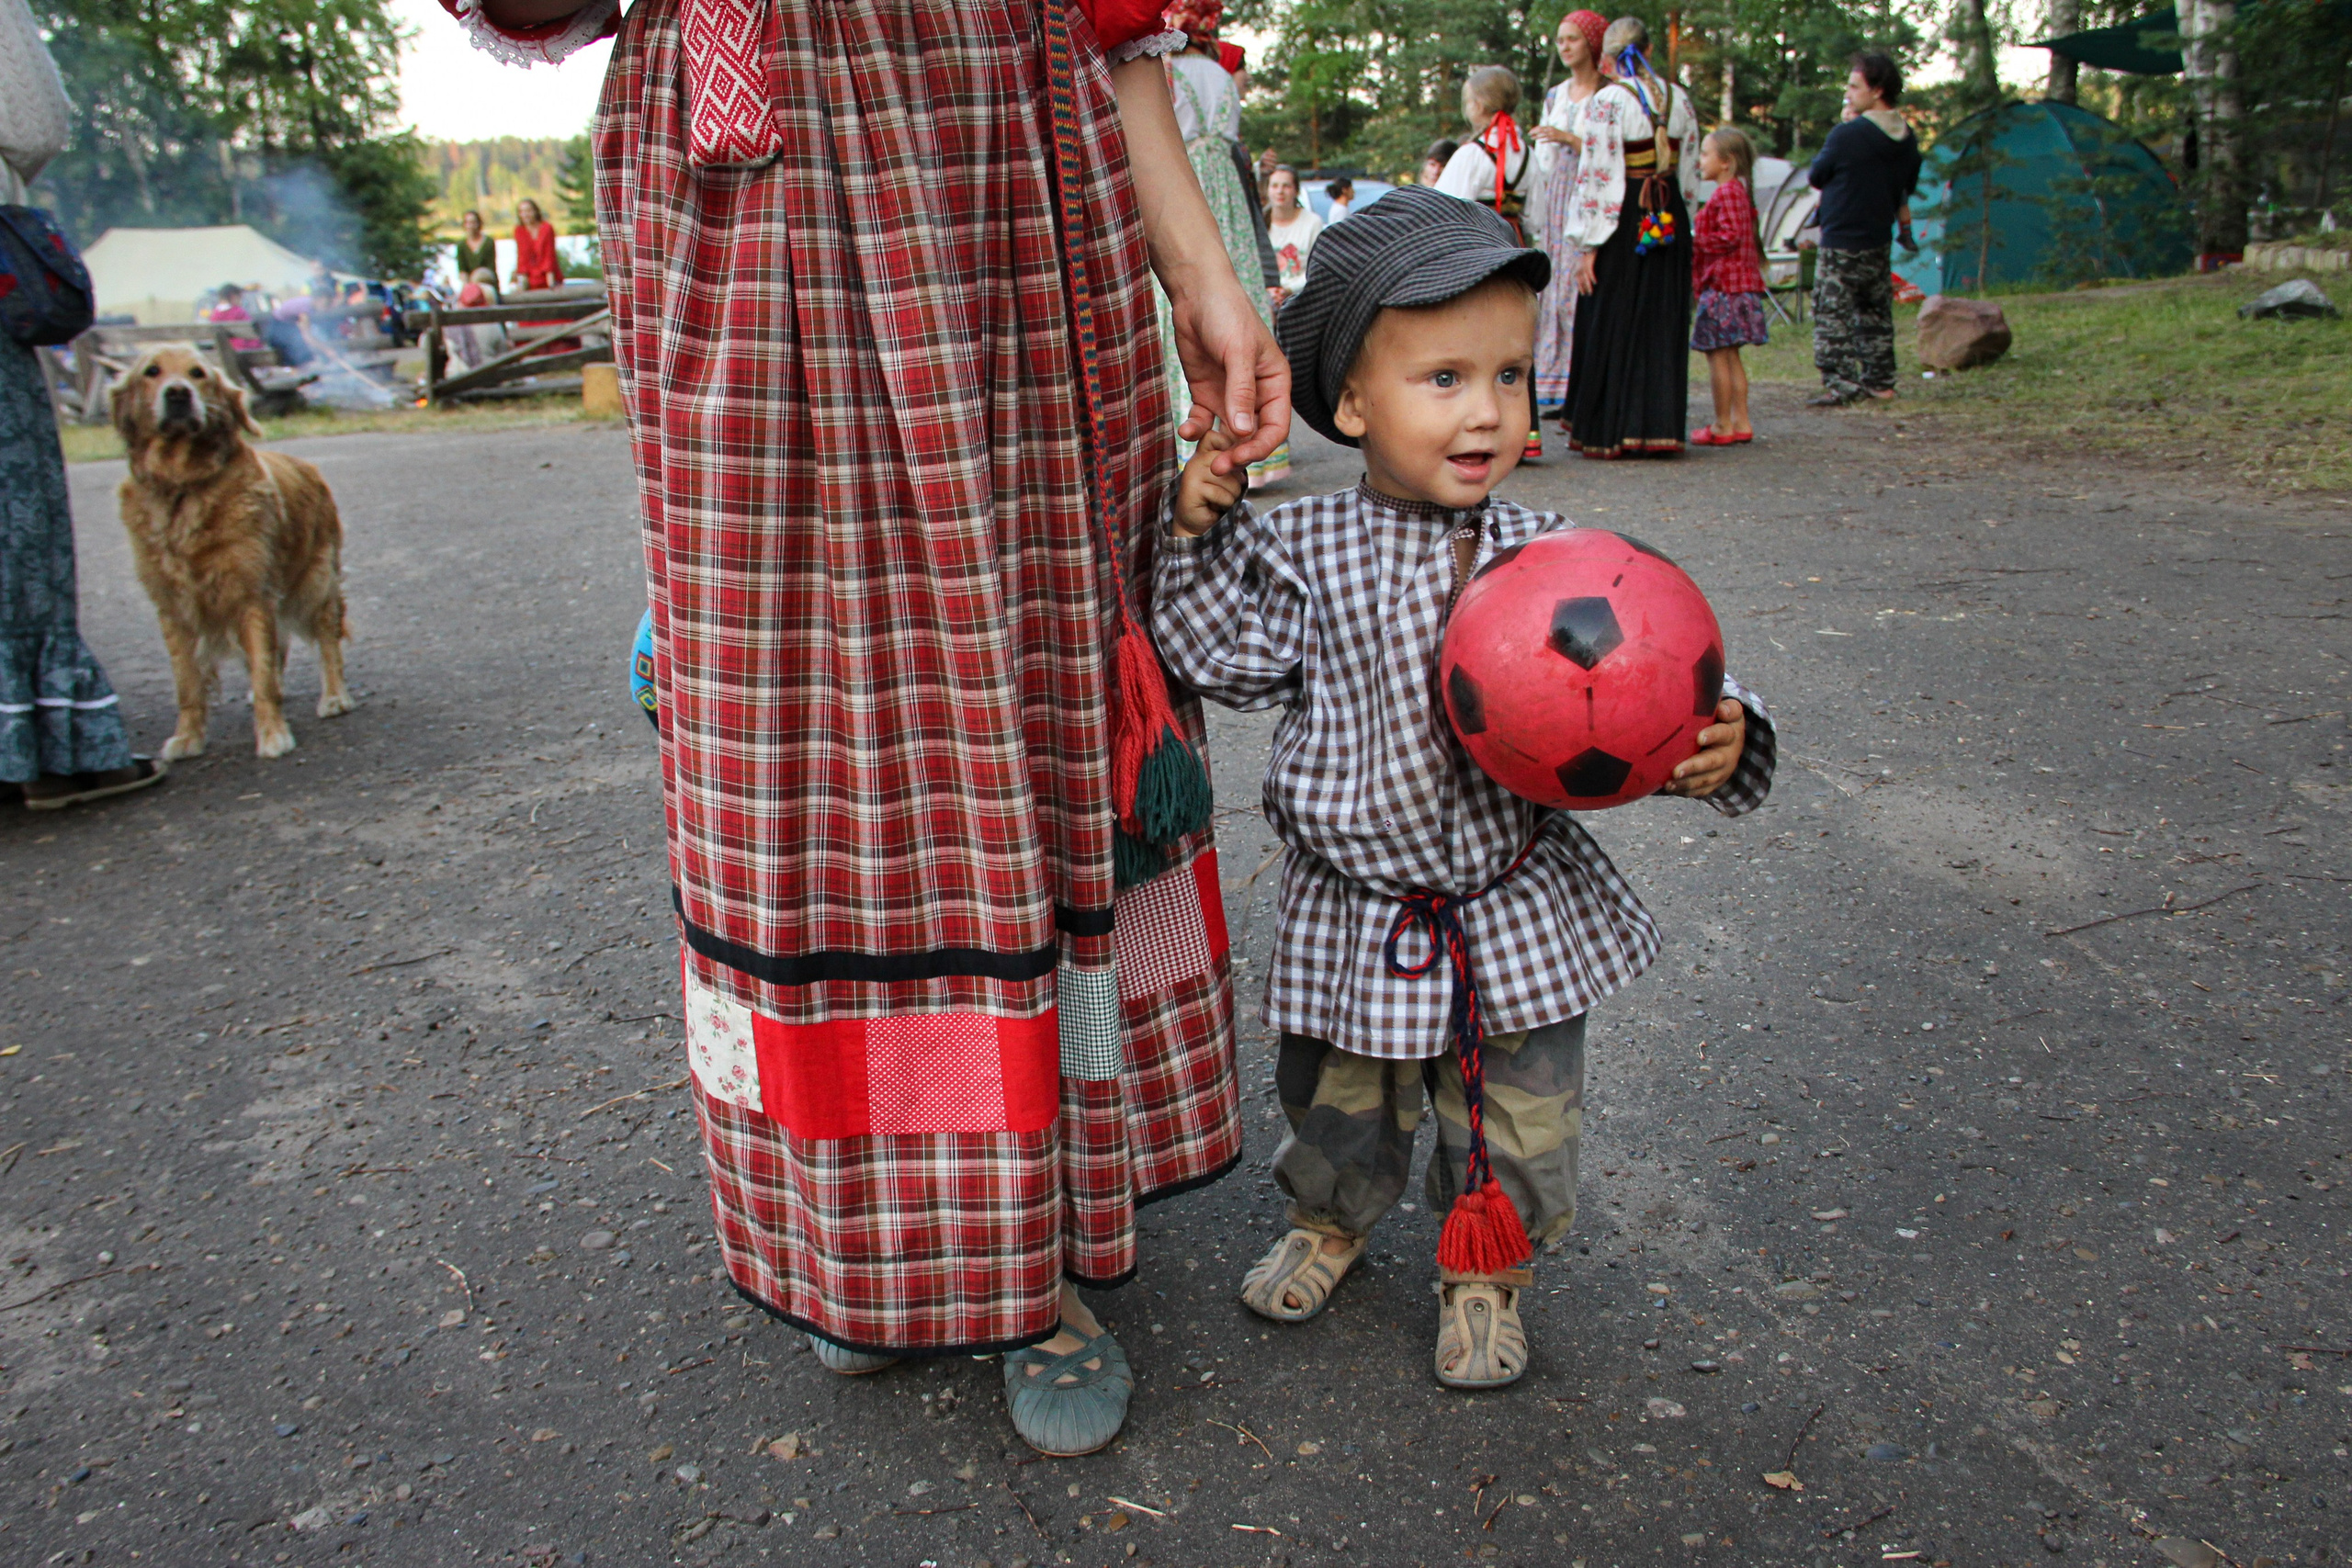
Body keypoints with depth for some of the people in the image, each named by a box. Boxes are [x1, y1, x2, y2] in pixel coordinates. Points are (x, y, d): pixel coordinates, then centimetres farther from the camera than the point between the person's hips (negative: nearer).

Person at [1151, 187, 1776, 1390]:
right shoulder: (1308, 549, -9)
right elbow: (1230, 658, -11)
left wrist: (1707, 748, -20)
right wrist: (1202, 532, -18)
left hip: (1518, 907, 1)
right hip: (1355, 910, 0)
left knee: (1519, 1117, 14)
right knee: (1339, 1102, 20)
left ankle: (1487, 1268, 42)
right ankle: (1331, 1219, 51)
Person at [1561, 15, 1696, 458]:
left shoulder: (1607, 101, -10)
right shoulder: (1679, 99, 7)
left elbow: (1597, 174, -13)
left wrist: (1589, 246, -11)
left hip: (1623, 221, -5)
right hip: (1670, 220, 5)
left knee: (1612, 324, 3)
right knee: (1661, 325, 9)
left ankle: (1607, 433, 7)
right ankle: (1657, 427, 11)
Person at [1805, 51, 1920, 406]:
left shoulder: (1847, 135, -17)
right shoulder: (1907, 139, 6)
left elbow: (1816, 176, -3)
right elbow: (1907, 189, 15)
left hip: (1841, 244, -8)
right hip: (1880, 243, 8)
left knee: (1832, 317, -3)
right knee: (1876, 315, 15)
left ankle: (1838, 384, -7)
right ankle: (1880, 381, 20)